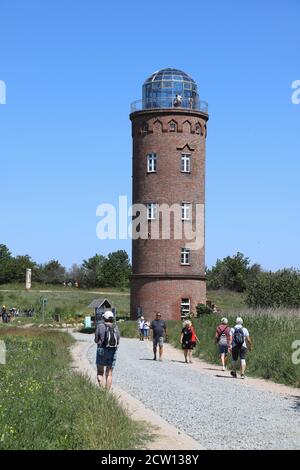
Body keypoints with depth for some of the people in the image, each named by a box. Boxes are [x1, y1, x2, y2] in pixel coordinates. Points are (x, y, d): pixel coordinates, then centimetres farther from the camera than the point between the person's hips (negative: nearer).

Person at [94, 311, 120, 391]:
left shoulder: (100, 326, -6)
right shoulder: (116, 327, 3)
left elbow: (96, 340, -4)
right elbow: (118, 341, 5)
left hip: (102, 350, -2)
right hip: (113, 351, 3)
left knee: (100, 372, 8)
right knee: (109, 373, 8)